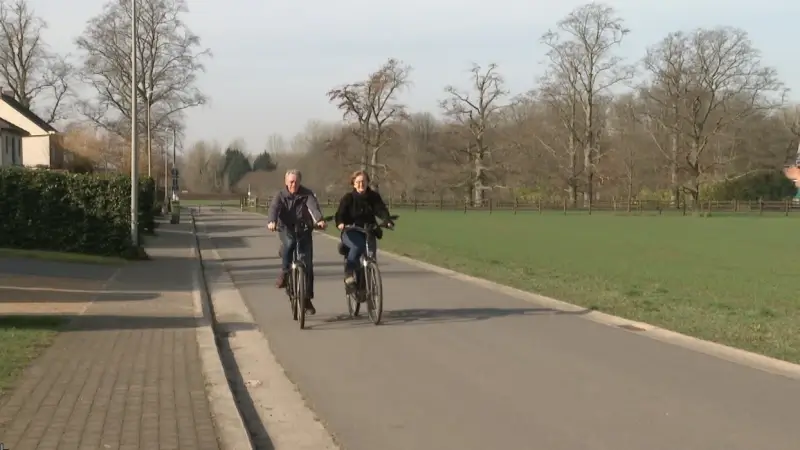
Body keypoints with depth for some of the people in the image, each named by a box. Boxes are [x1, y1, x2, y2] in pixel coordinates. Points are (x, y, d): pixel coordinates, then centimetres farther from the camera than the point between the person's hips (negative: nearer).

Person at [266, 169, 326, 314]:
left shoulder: (306, 194, -5)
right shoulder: (280, 195, -5)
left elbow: (313, 206, -24)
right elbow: (274, 208, -24)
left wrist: (319, 220, -45)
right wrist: (271, 221, -46)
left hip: (304, 230, 1)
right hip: (287, 230, -1)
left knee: (307, 264, -2)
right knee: (288, 243, -37)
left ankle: (307, 298, 10)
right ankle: (285, 272, -15)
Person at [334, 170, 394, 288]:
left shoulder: (374, 197, 5)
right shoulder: (348, 198, -2)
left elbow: (381, 210, -9)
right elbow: (340, 213, -13)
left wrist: (388, 221, -30)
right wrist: (340, 223, -36)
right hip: (351, 232, -3)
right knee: (358, 245, -33)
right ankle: (349, 274, -21)